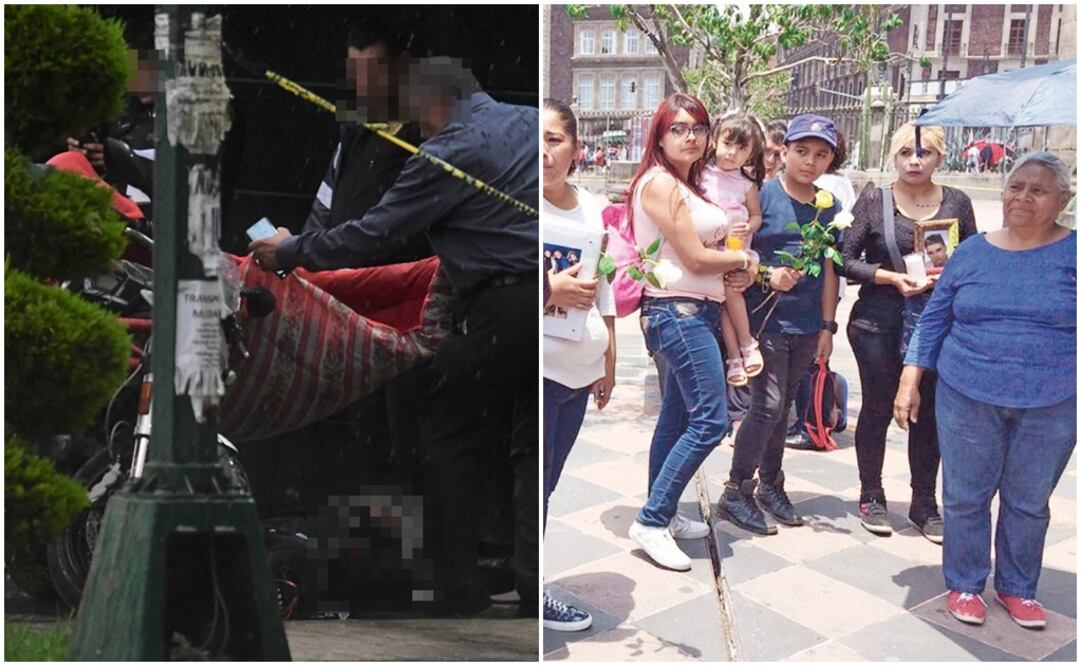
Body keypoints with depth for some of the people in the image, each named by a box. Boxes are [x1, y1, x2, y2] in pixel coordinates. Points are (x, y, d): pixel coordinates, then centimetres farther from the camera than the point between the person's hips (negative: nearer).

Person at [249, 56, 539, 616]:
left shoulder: (450, 154, -7)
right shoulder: (527, 120, 15)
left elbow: (374, 237, -6)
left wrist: (291, 251, 7)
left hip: (506, 307, -8)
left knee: (449, 438, 6)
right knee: (533, 443, 13)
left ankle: (459, 590, 9)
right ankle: (537, 589, 14)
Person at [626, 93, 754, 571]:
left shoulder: (688, 185, 17)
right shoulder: (660, 183, -12)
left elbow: (708, 248, 13)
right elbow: (695, 258, -15)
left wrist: (734, 265, -8)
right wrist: (742, 258, 0)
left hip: (696, 312, 10)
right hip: (677, 311, -10)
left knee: (677, 418, 14)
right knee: (710, 420, -12)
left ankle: (662, 516, 24)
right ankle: (651, 521, -5)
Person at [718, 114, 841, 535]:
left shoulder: (829, 207, 9)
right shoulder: (762, 196, -7)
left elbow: (829, 269, 13)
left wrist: (827, 326, 11)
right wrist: (768, 275, -22)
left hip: (805, 325, 5)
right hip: (764, 320, -5)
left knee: (781, 406, 14)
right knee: (768, 405, -9)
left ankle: (770, 485, 28)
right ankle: (736, 493, 4)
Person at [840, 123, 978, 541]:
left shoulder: (956, 203, 5)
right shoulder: (873, 202, -1)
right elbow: (846, 260, -3)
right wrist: (890, 277, -16)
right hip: (879, 322, -2)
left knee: (929, 412, 7)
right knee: (877, 408, 6)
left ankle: (925, 505, 20)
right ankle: (871, 497, 22)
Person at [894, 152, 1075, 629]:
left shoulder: (1072, 253, -2)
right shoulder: (972, 252, 4)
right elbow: (933, 320, 7)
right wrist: (909, 383, 3)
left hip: (1051, 408, -1)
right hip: (968, 399, 1)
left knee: (1029, 503, 12)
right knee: (965, 498, 9)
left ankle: (1017, 588, 31)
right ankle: (964, 584, 27)